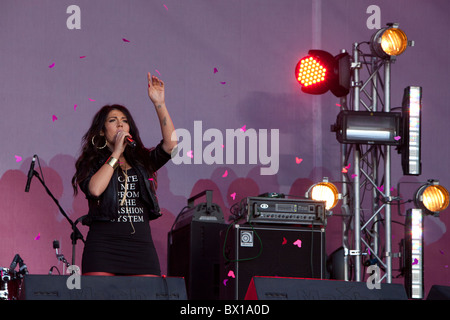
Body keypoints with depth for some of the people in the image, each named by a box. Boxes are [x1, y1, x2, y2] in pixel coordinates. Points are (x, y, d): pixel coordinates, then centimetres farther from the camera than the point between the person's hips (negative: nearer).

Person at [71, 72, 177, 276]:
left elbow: (170, 144, 2)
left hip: (141, 246, 3)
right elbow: (95, 189, -11)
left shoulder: (142, 160, 18)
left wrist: (159, 104, -3)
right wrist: (116, 153, -3)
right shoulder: (92, 163, 10)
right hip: (104, 246, -3)